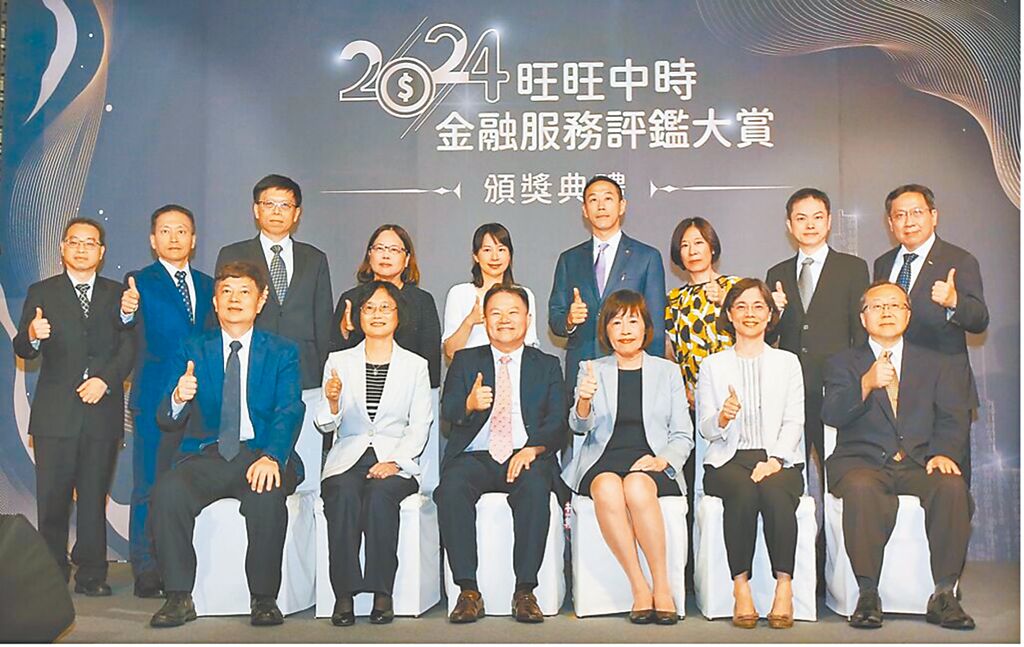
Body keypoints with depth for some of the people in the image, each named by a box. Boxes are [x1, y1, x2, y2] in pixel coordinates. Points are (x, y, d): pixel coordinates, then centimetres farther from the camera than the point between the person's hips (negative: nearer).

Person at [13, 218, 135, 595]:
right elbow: (22, 350, 0)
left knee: (94, 495, 4)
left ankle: (91, 573, 12)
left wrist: (105, 379, -11)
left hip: (103, 411, 1)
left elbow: (129, 348, 4)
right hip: (55, 412, 0)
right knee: (52, 496, 0)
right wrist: (32, 336, -23)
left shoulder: (118, 294, 12)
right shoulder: (42, 293, 10)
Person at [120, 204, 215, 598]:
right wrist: (127, 312, -39)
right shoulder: (140, 282, 0)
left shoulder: (207, 286, 14)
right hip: (155, 400, -4)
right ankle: (146, 574, 9)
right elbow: (134, 329, -18)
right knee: (149, 487, 1)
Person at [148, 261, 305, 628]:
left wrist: (271, 457, -26)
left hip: (261, 454, -2)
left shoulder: (283, 353, 8)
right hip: (207, 455, 2)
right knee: (168, 489, -27)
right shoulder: (192, 351, 12)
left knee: (267, 495, -33)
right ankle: (179, 598, -15)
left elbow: (290, 411, -6)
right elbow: (166, 420, 5)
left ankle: (264, 599, -17)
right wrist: (178, 398, -21)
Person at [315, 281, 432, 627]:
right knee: (343, 494, -31)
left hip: (395, 460, -1)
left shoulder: (415, 365, 11)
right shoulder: (338, 361, 14)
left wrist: (395, 462, -12)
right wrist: (332, 401, -15)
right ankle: (344, 594, -28)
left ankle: (382, 592, -26)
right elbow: (327, 425, 8)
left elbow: (419, 426, 4)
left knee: (380, 493, -33)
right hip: (347, 458, 1)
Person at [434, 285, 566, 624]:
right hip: (474, 456, 1)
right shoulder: (465, 361, 18)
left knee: (535, 487, -34)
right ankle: (468, 591, -25)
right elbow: (447, 410, 5)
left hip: (527, 456, -1)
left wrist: (533, 449, -16)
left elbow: (557, 422, 5)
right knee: (452, 487, -32)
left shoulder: (547, 365, 17)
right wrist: (469, 404, -20)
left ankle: (525, 592, -26)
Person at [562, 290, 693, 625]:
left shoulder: (668, 371, 16)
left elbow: (683, 435, 13)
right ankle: (639, 588, -26)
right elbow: (579, 425, 2)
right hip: (603, 461, 1)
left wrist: (662, 460, -8)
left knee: (637, 486, -35)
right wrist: (583, 400, -21)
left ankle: (662, 586, -25)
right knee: (607, 489, -35)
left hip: (651, 462, 0)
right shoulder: (592, 371, 16)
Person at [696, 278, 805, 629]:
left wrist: (774, 460, -12)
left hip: (779, 459, 0)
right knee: (743, 493, -33)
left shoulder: (788, 362, 17)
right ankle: (741, 587, -26)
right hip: (729, 459, 0)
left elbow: (794, 422, 6)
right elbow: (705, 429, 7)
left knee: (774, 492, -33)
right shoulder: (712, 365, 15)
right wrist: (723, 418, -17)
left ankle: (784, 587, -28)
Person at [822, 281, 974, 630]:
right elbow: (832, 415, -3)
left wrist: (944, 453, -15)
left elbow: (952, 419, 7)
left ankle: (943, 595, -22)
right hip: (862, 461, -1)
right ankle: (868, 595, -26)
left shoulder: (940, 365, 20)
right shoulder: (843, 363, 14)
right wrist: (867, 384, -23)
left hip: (919, 462, 2)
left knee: (952, 487, -31)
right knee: (861, 489, -36)